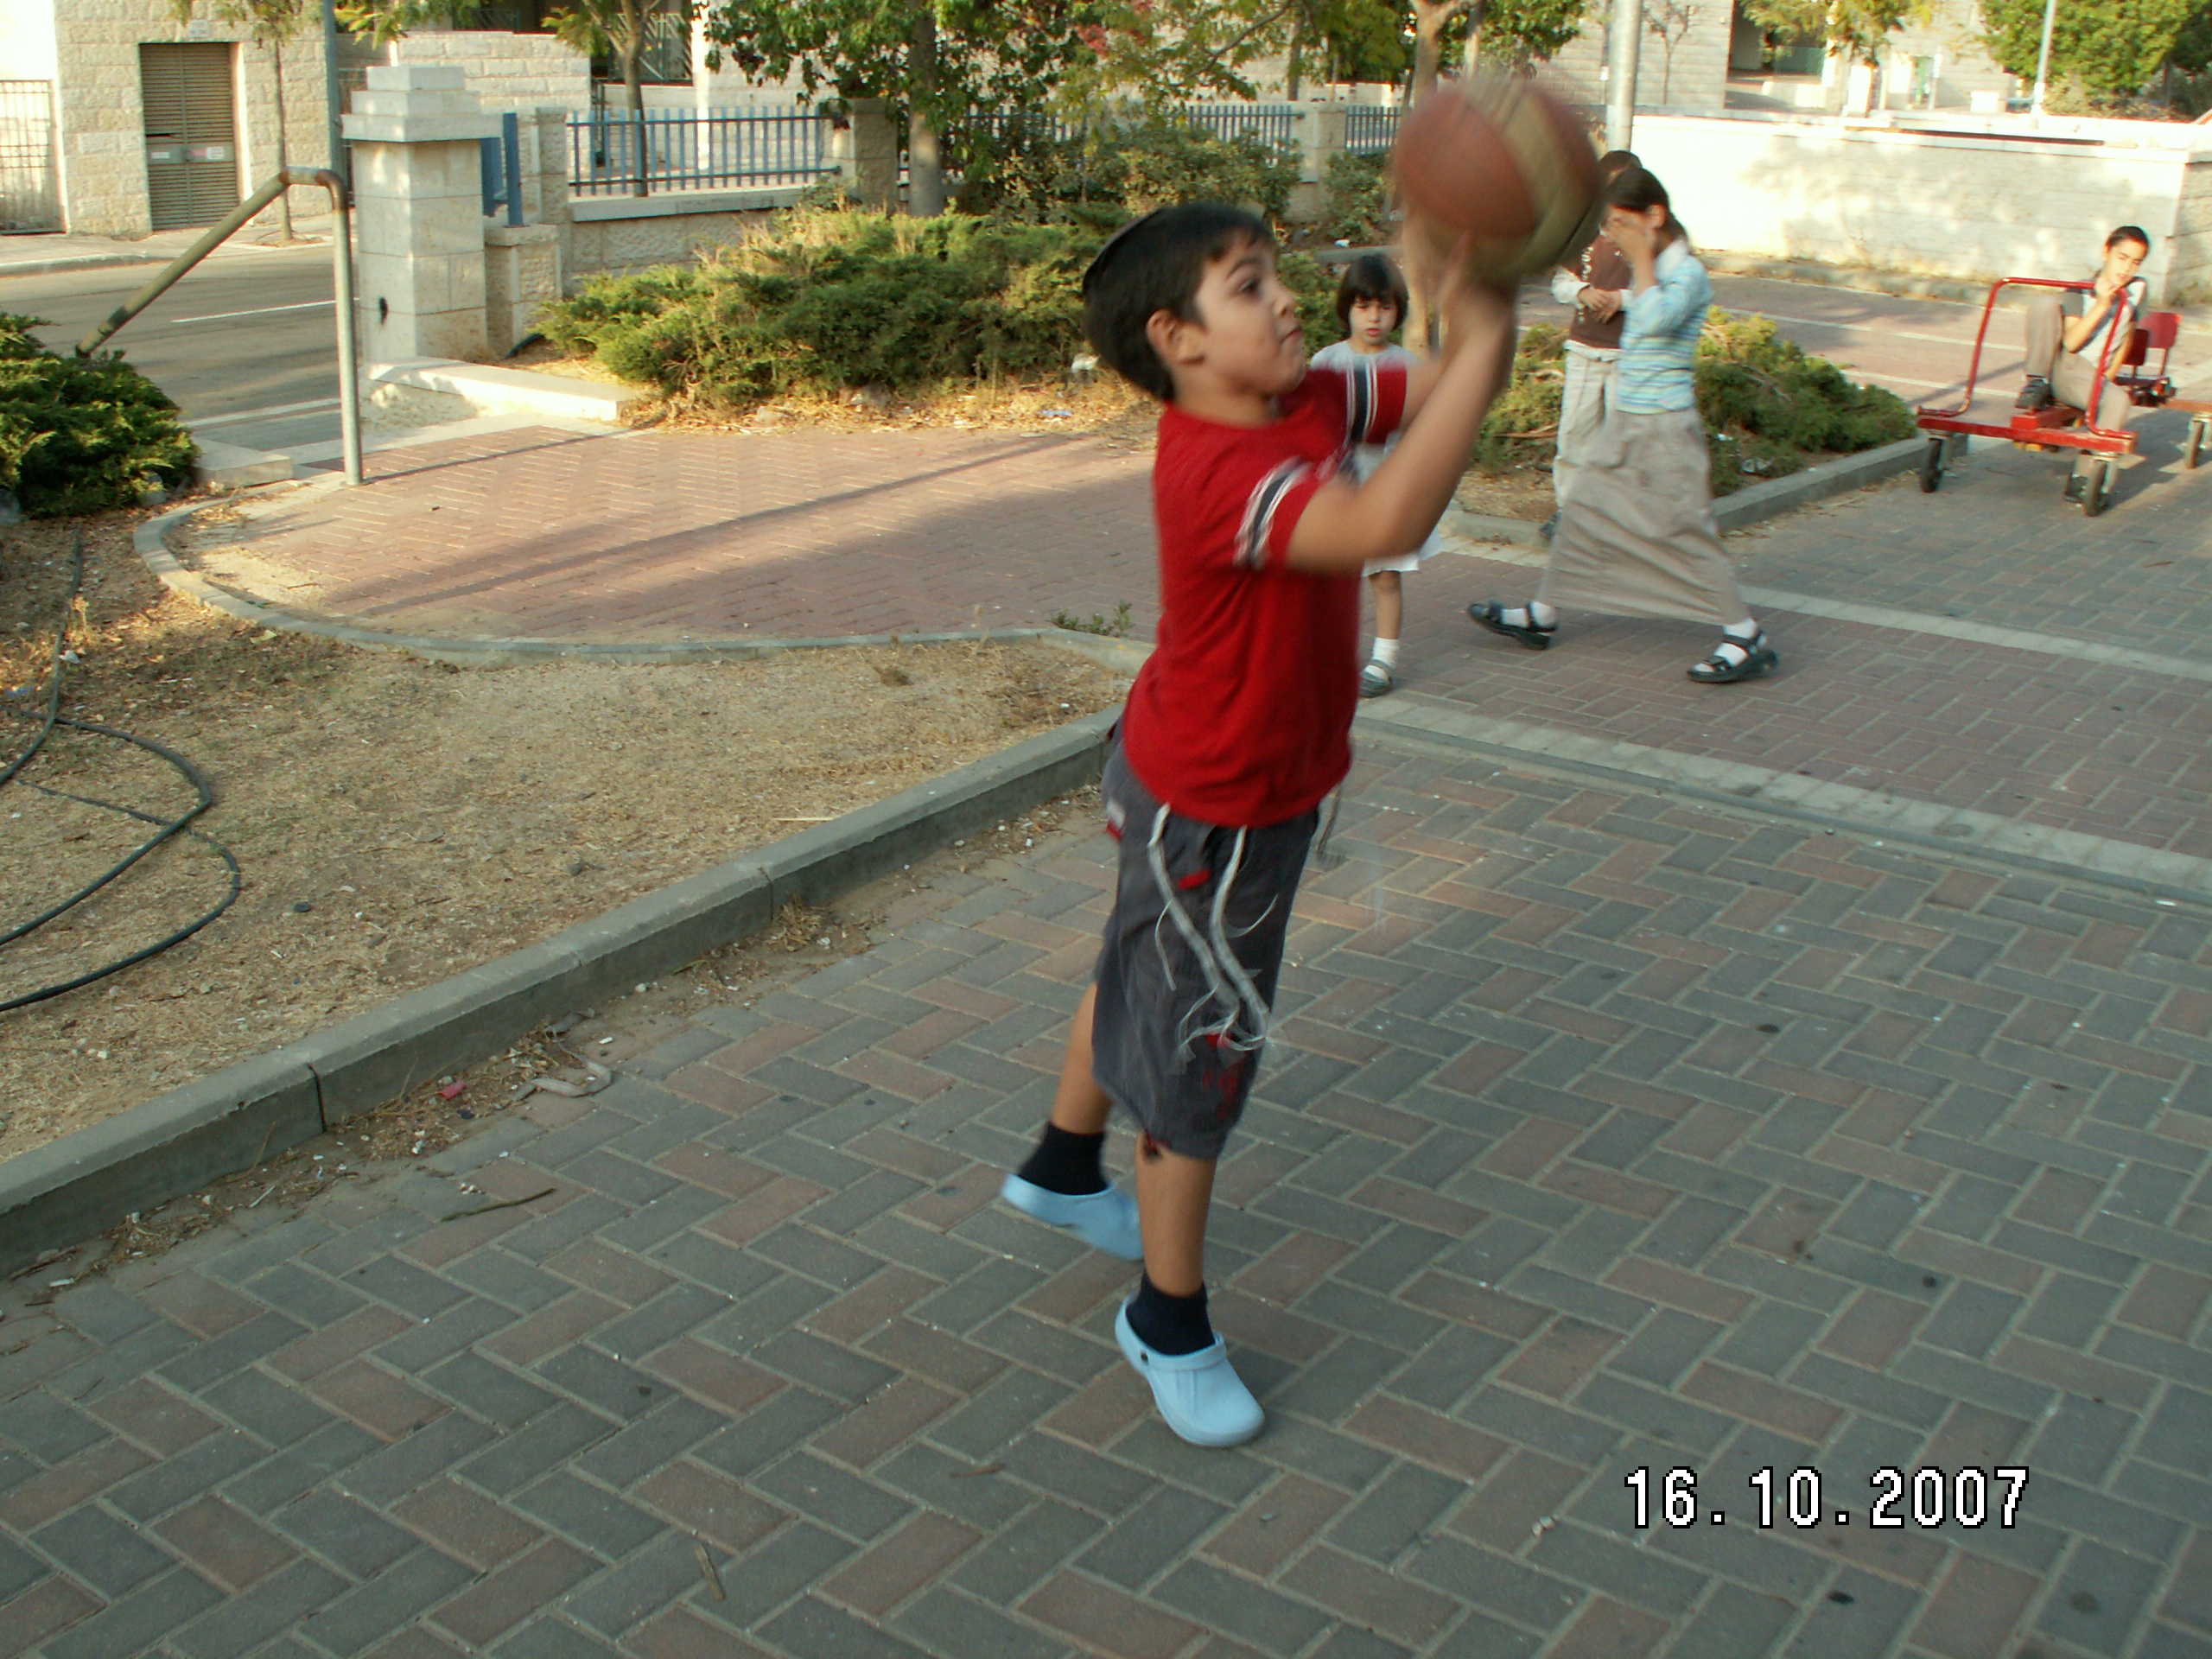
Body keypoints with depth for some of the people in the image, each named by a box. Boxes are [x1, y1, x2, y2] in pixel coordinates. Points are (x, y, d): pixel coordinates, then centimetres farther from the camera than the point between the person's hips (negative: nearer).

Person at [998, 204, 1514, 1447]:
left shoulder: (1310, 403, -6)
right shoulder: (1217, 469, -34)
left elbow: (1452, 388, -1)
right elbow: (1384, 523, -50)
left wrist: (1488, 312, -23)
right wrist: (1481, 343, -48)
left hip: (1220, 785, 10)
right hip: (1211, 812, -10)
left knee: (1146, 979, 29)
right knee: (1202, 1051, 5)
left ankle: (1065, 1169, 55)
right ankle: (1170, 1320, 25)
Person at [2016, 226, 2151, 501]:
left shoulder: (2137, 290, 9)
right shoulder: (2081, 290, 2)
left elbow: (2127, 337, 15)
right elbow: (2071, 341, -12)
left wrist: (2107, 376, 7)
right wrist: (2101, 306, -21)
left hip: (2084, 375, 2)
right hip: (2053, 361, -1)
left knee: (2119, 401, -33)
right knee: (2044, 300, -25)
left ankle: (2082, 478, -26)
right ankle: (2037, 383, -15)